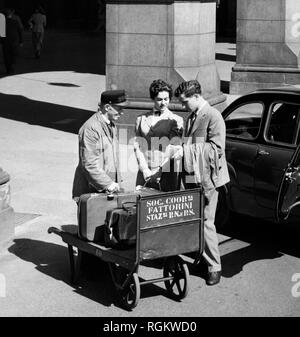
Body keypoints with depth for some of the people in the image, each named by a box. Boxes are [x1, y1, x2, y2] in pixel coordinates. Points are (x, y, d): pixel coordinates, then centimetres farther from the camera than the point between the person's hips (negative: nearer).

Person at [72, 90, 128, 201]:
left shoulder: (111, 125, 15)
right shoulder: (90, 129, -16)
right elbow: (89, 164, -19)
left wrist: (116, 182, 15)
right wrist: (107, 184, -21)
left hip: (109, 189, 8)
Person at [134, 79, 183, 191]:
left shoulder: (176, 120, 4)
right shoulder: (141, 119, 13)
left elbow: (174, 148, -3)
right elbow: (137, 146, 8)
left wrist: (158, 172, -11)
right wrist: (145, 170, -5)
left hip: (166, 174, -2)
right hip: (144, 173, 2)